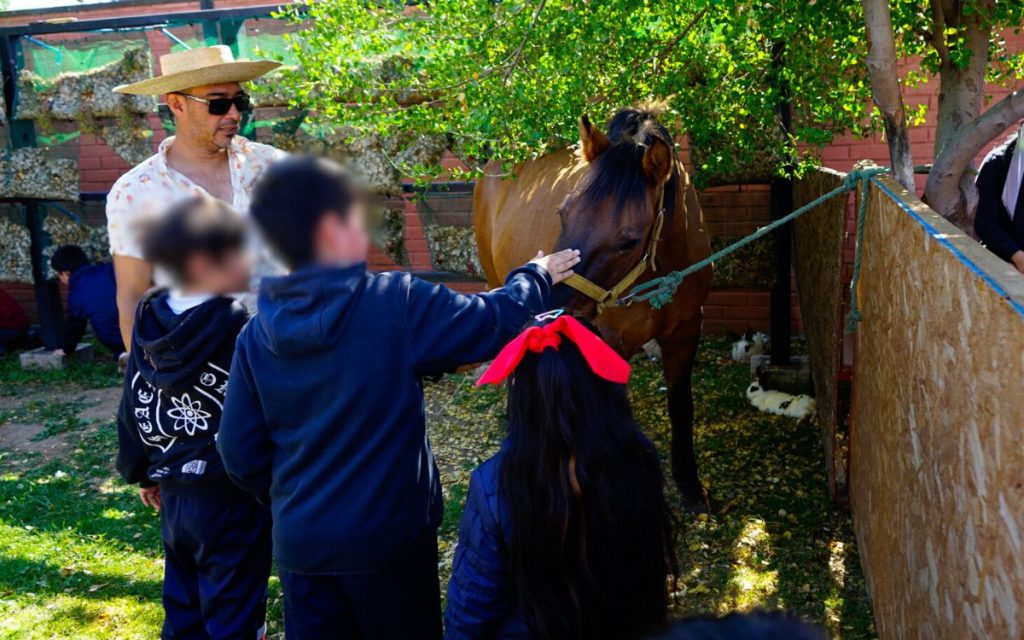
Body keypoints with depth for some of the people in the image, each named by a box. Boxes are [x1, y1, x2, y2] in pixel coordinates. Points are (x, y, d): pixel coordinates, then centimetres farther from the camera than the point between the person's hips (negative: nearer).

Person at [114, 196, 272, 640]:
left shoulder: (148, 324, 1)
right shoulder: (238, 329, -19)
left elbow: (133, 408, 9)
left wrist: (141, 471, 20)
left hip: (173, 493, 7)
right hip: (231, 496, -7)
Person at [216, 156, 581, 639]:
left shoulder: (256, 336, -5)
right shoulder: (397, 302, -18)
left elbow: (239, 452, 0)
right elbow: (493, 323, -9)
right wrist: (536, 276, 10)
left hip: (299, 541, 4)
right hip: (389, 534, -3)